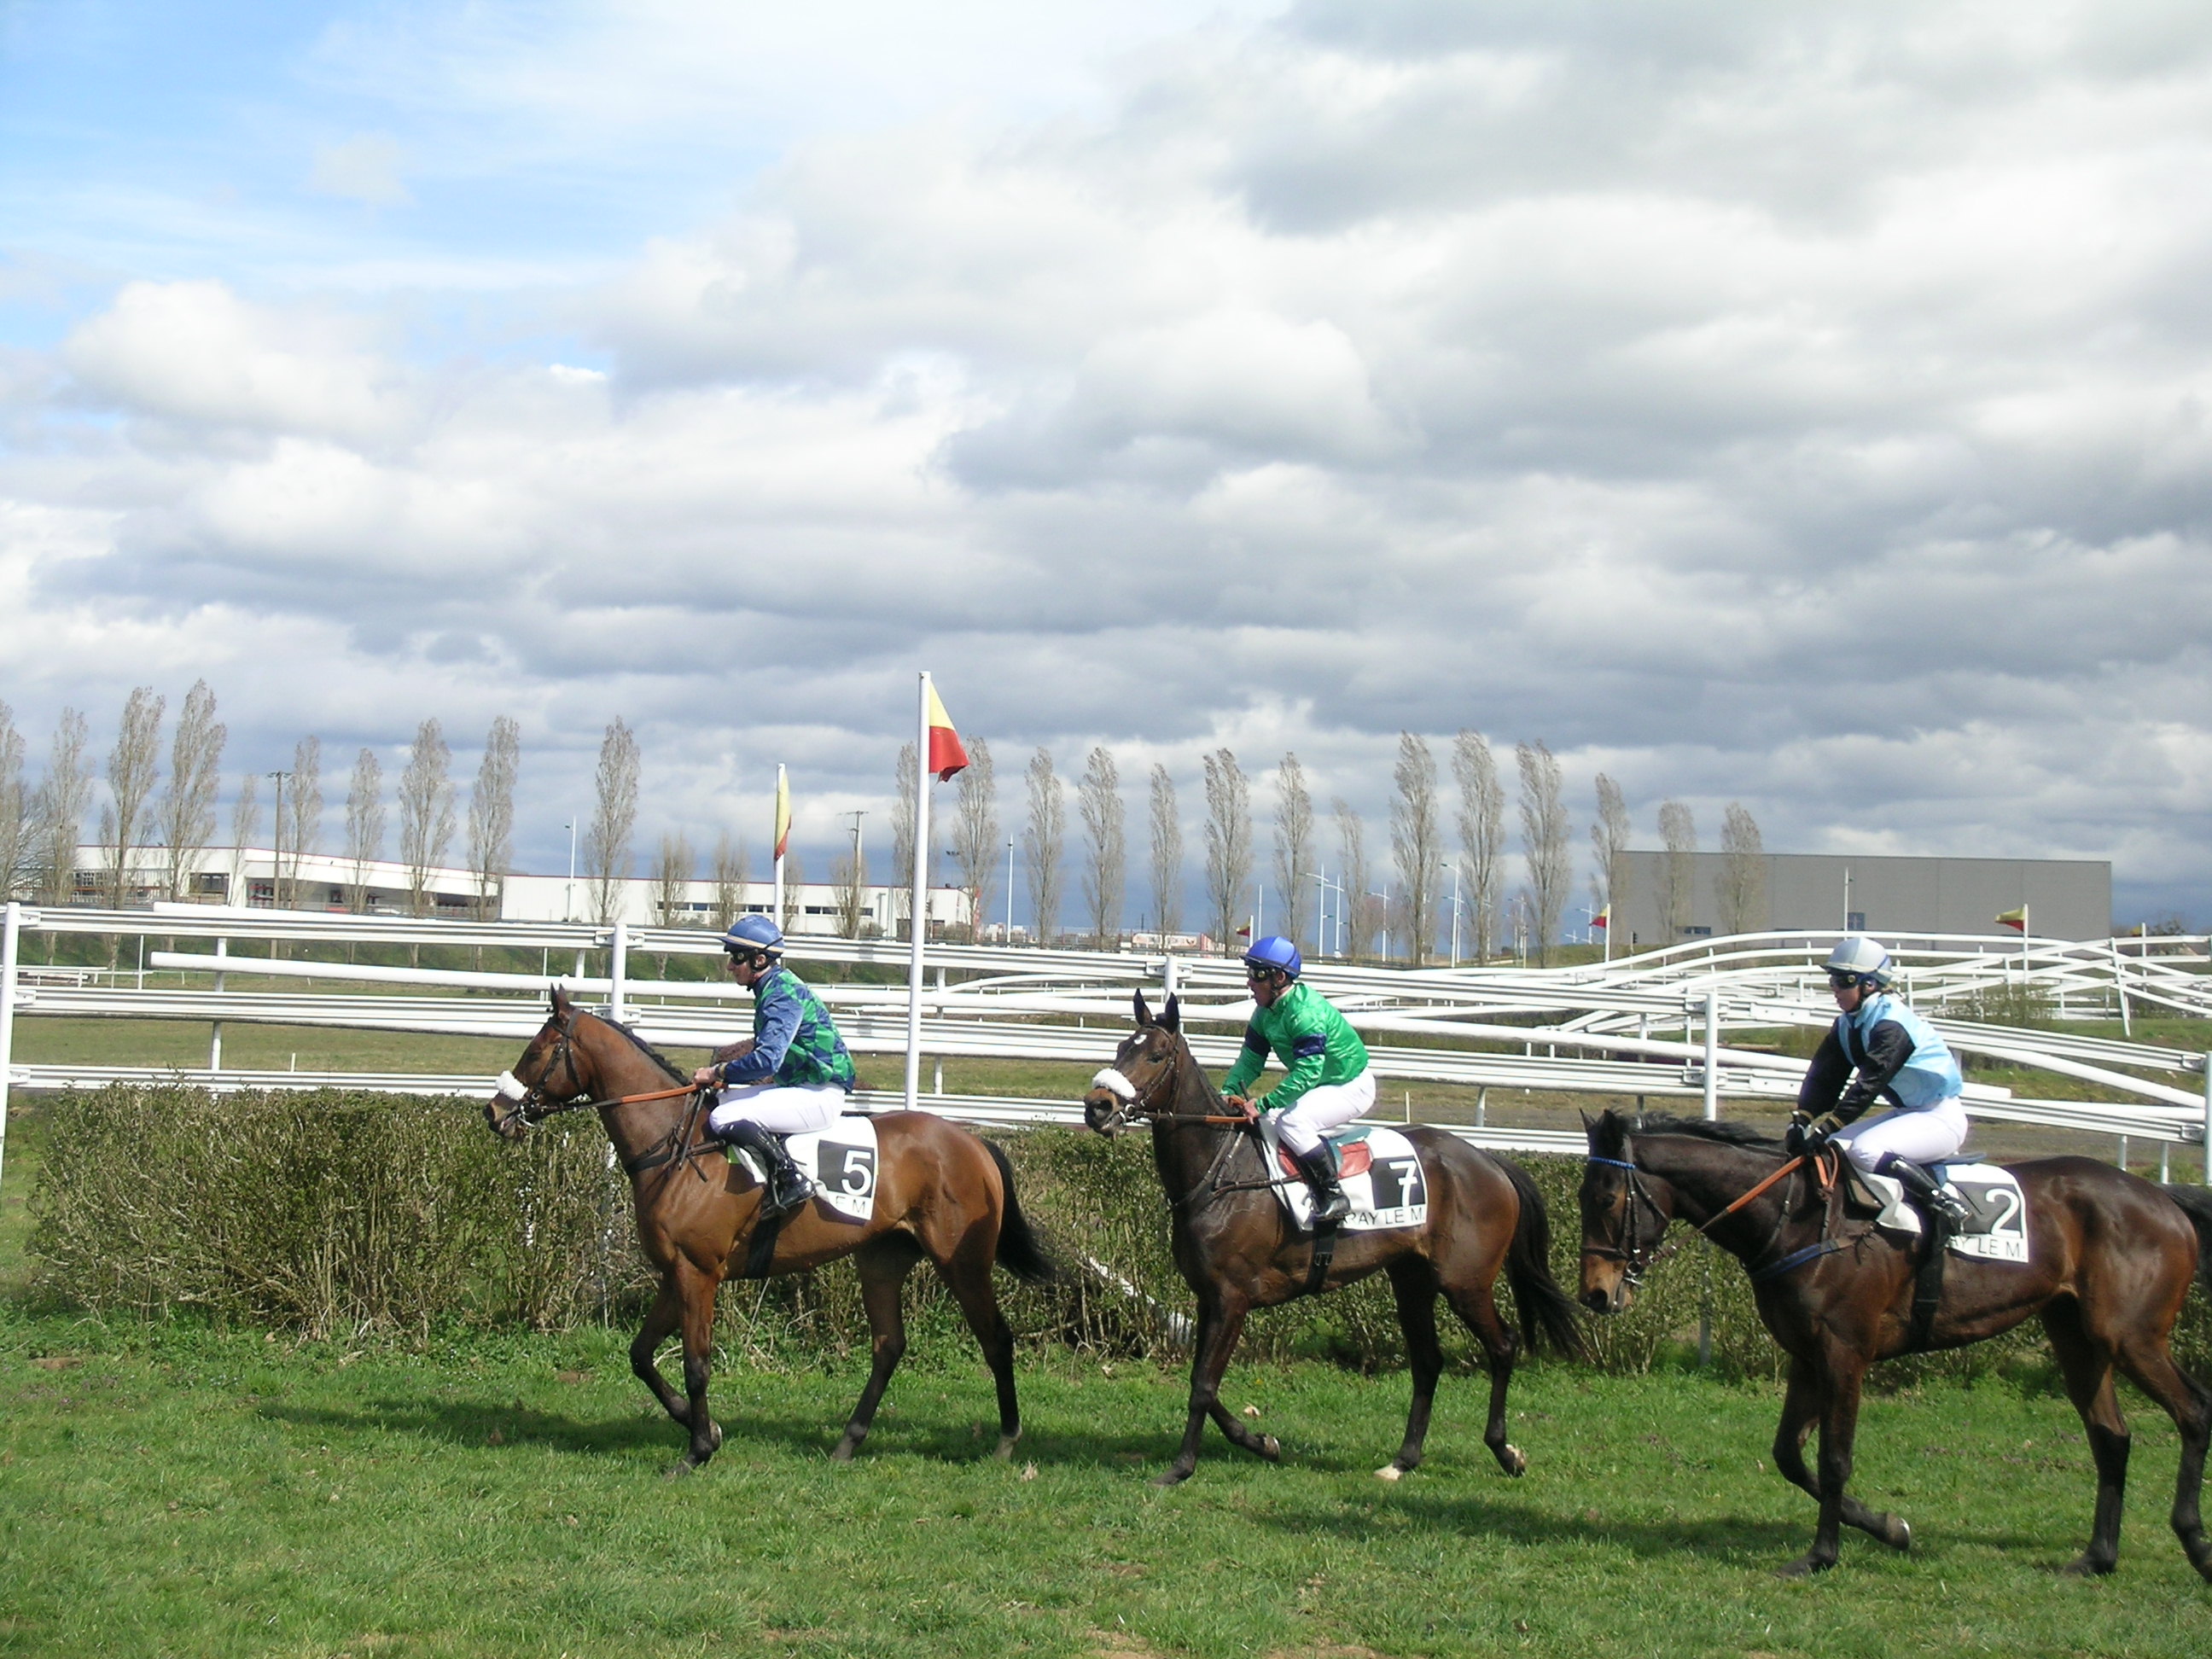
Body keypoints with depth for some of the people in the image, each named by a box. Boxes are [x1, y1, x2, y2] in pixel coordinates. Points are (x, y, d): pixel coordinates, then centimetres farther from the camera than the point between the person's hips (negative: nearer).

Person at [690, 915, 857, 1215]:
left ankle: (792, 1179, -20)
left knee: (724, 1120, -21)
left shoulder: (782, 995, -18)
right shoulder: (774, 988, 14)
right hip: (801, 1086, 11)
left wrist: (718, 1073, -14)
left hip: (820, 1095, -11)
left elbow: (767, 1061, -27)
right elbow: (770, 1043, 27)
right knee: (720, 1099, 16)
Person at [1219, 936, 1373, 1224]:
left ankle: (1333, 1195, -23)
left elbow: (1307, 1072, -35)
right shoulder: (1265, 1012, 1)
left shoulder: (1305, 1012, -29)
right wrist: (1228, 1092, -14)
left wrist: (1263, 1104, -37)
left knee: (1292, 1121, -30)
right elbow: (1251, 1059, 4)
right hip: (1321, 1084, 10)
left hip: (1352, 1086, -10)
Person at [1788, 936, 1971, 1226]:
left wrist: (1824, 1130, -35)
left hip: (1941, 1118, -9)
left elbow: (1868, 1085, -30)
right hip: (1907, 1114, 9)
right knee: (1835, 1146, 0)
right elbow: (1824, 1077, 1)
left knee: (1865, 1150, -29)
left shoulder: (1891, 1025, -23)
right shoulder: (1848, 1024, 5)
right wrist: (1800, 1122, -14)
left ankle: (1946, 1205, -23)